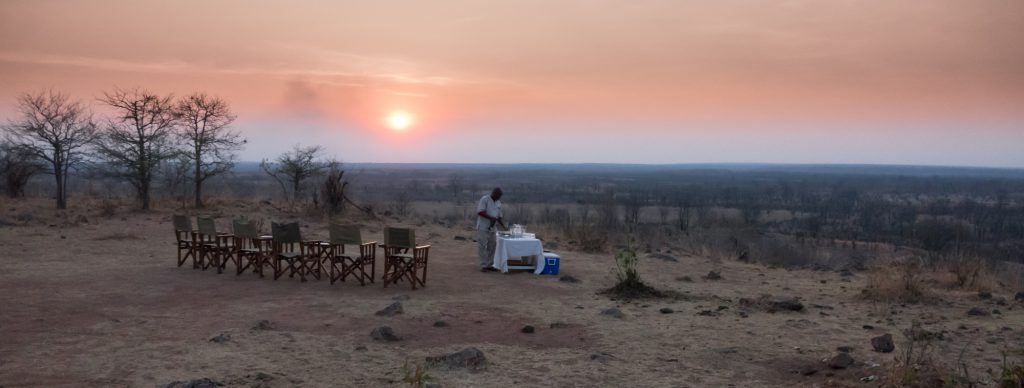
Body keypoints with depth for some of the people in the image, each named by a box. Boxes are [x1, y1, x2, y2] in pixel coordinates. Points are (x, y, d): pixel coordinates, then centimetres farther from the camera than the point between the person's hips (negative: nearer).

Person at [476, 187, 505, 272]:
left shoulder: (498, 203, 13)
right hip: (483, 228, -7)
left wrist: (504, 226, 6)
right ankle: (483, 266, -3)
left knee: (491, 247, 8)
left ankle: (489, 265, 15)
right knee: (482, 247, -6)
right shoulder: (484, 199, -9)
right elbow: (480, 212, -18)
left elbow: (499, 216, 18)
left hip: (491, 229, 7)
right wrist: (491, 218, -21)